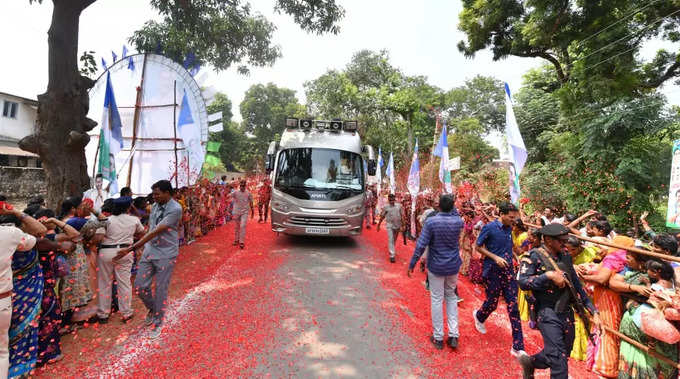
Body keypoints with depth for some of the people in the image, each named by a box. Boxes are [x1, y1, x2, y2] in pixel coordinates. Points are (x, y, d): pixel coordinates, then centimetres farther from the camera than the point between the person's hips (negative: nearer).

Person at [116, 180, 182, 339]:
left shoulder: (175, 209, -20)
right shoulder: (155, 206, 5)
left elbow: (155, 232, -23)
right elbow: (150, 229, 15)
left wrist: (131, 248, -24)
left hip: (166, 255, -7)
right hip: (149, 250, 7)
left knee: (161, 290, 4)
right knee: (140, 286, 7)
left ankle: (157, 323, 25)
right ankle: (153, 309, 36)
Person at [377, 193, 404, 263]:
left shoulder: (399, 206, -1)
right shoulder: (386, 207, -4)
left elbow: (402, 215, 0)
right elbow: (382, 217, 2)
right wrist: (378, 225, 5)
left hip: (398, 225, 3)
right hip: (390, 225, -2)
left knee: (394, 239, 19)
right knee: (390, 240, -8)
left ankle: (392, 250, 43)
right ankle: (392, 255, -8)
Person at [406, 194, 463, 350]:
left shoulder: (431, 221, -17)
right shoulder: (458, 221, -8)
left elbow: (421, 245, -17)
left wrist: (412, 264, -9)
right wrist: (450, 206, 8)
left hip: (436, 267, -3)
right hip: (453, 266, 4)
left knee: (437, 300, 7)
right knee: (451, 297, 19)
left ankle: (438, 338, 17)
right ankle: (453, 335, 17)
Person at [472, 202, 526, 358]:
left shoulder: (509, 228, 6)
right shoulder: (489, 227, -13)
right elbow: (478, 247, -9)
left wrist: (513, 256, 4)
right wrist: (496, 258, -18)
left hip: (508, 269, 5)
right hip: (493, 270, -5)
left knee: (513, 306, 2)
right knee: (492, 303, 7)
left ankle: (517, 347, 8)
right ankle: (479, 316, 44)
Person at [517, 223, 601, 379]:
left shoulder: (565, 257, 8)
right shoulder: (534, 256, -11)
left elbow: (577, 285, 13)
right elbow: (523, 282, -19)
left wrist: (593, 311, 9)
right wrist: (549, 276, -24)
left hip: (566, 312, 7)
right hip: (547, 312, -7)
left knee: (565, 353, 19)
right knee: (558, 360, -8)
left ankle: (529, 362, 39)